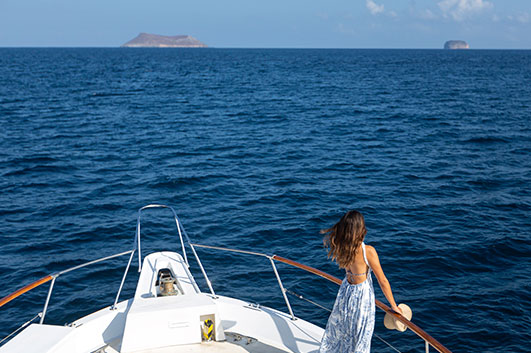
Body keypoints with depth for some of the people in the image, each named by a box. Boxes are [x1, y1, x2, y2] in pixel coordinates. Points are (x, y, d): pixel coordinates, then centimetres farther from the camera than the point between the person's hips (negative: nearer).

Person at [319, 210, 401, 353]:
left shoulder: (340, 247, -16)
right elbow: (383, 281, -20)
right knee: (360, 337, 18)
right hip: (362, 295, -5)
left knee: (338, 326, 29)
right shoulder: (368, 251, -31)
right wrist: (393, 305, -8)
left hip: (345, 291, 5)